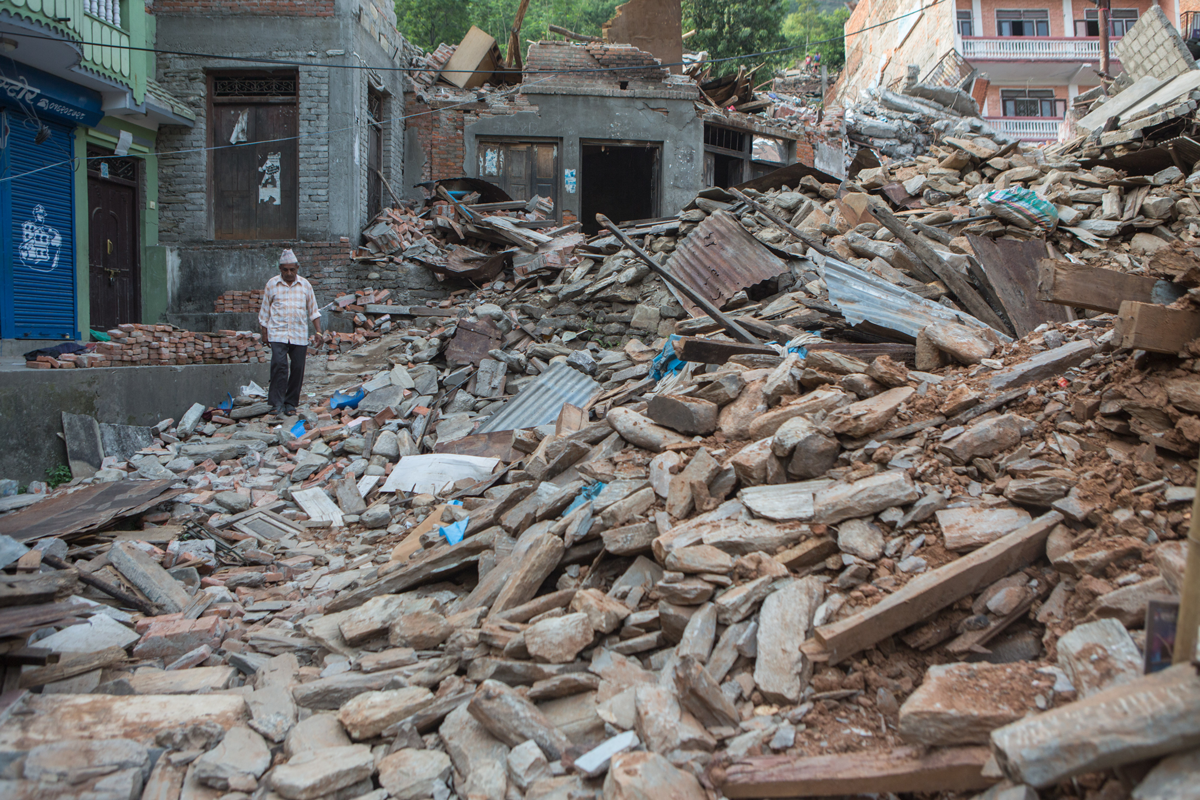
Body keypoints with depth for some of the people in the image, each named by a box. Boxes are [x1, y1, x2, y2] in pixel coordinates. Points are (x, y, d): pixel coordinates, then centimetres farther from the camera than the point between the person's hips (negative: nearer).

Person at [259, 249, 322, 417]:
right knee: (279, 365, -17)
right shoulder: (272, 284, 4)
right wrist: (264, 332, 7)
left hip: (299, 335, 2)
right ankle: (277, 403, -15)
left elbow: (313, 310, 13)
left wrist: (318, 331, 5)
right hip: (278, 333, -2)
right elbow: (265, 310, 10)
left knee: (298, 369, 1)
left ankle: (291, 403, 13)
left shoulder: (305, 285, 8)